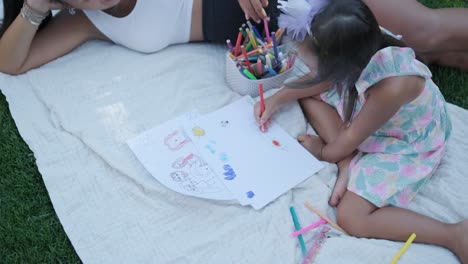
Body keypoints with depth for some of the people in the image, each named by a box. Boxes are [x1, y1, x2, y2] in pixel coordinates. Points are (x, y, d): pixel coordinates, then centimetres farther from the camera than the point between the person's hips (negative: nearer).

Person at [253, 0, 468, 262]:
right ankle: (348, 165, -3)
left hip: (407, 147, -7)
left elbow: (352, 137, -23)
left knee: (351, 218, -16)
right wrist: (277, 99, -2)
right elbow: (325, 77, 0)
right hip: (373, 118, 8)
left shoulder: (391, 87, -42)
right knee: (308, 95, -1)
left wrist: (323, 151, -3)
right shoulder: (366, 52, -23)